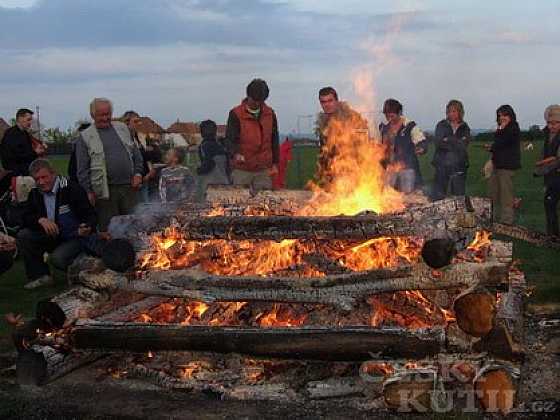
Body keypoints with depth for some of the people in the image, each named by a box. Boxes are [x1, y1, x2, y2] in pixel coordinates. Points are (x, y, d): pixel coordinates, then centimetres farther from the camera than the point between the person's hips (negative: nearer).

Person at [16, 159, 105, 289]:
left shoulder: (72, 189, -17)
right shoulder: (35, 193, 2)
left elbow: (90, 215, -19)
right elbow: (26, 218, -1)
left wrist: (88, 228, -42)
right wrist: (41, 220, -23)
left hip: (76, 237, -6)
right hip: (53, 238, 6)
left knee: (58, 258, -32)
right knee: (23, 236, -13)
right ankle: (40, 275, -4)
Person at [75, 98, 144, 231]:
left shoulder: (122, 128, 14)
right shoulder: (85, 137, 2)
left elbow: (136, 153, 17)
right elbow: (82, 169, 0)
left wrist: (138, 173, 3)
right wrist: (88, 191, -6)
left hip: (129, 186, 4)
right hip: (105, 189, -3)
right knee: (109, 230, 0)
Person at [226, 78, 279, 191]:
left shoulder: (270, 114, 8)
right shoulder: (236, 114, -5)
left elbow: (274, 140, 13)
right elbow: (230, 138, -10)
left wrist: (275, 163, 9)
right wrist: (236, 153, -30)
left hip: (264, 170, 3)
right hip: (241, 170, -3)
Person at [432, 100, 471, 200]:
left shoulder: (465, 128, 9)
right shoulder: (441, 125, 9)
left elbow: (464, 145, -6)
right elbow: (437, 142, -6)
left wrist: (447, 140, -9)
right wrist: (456, 143, -11)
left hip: (458, 167, 0)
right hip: (442, 165, 0)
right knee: (438, 196, -2)